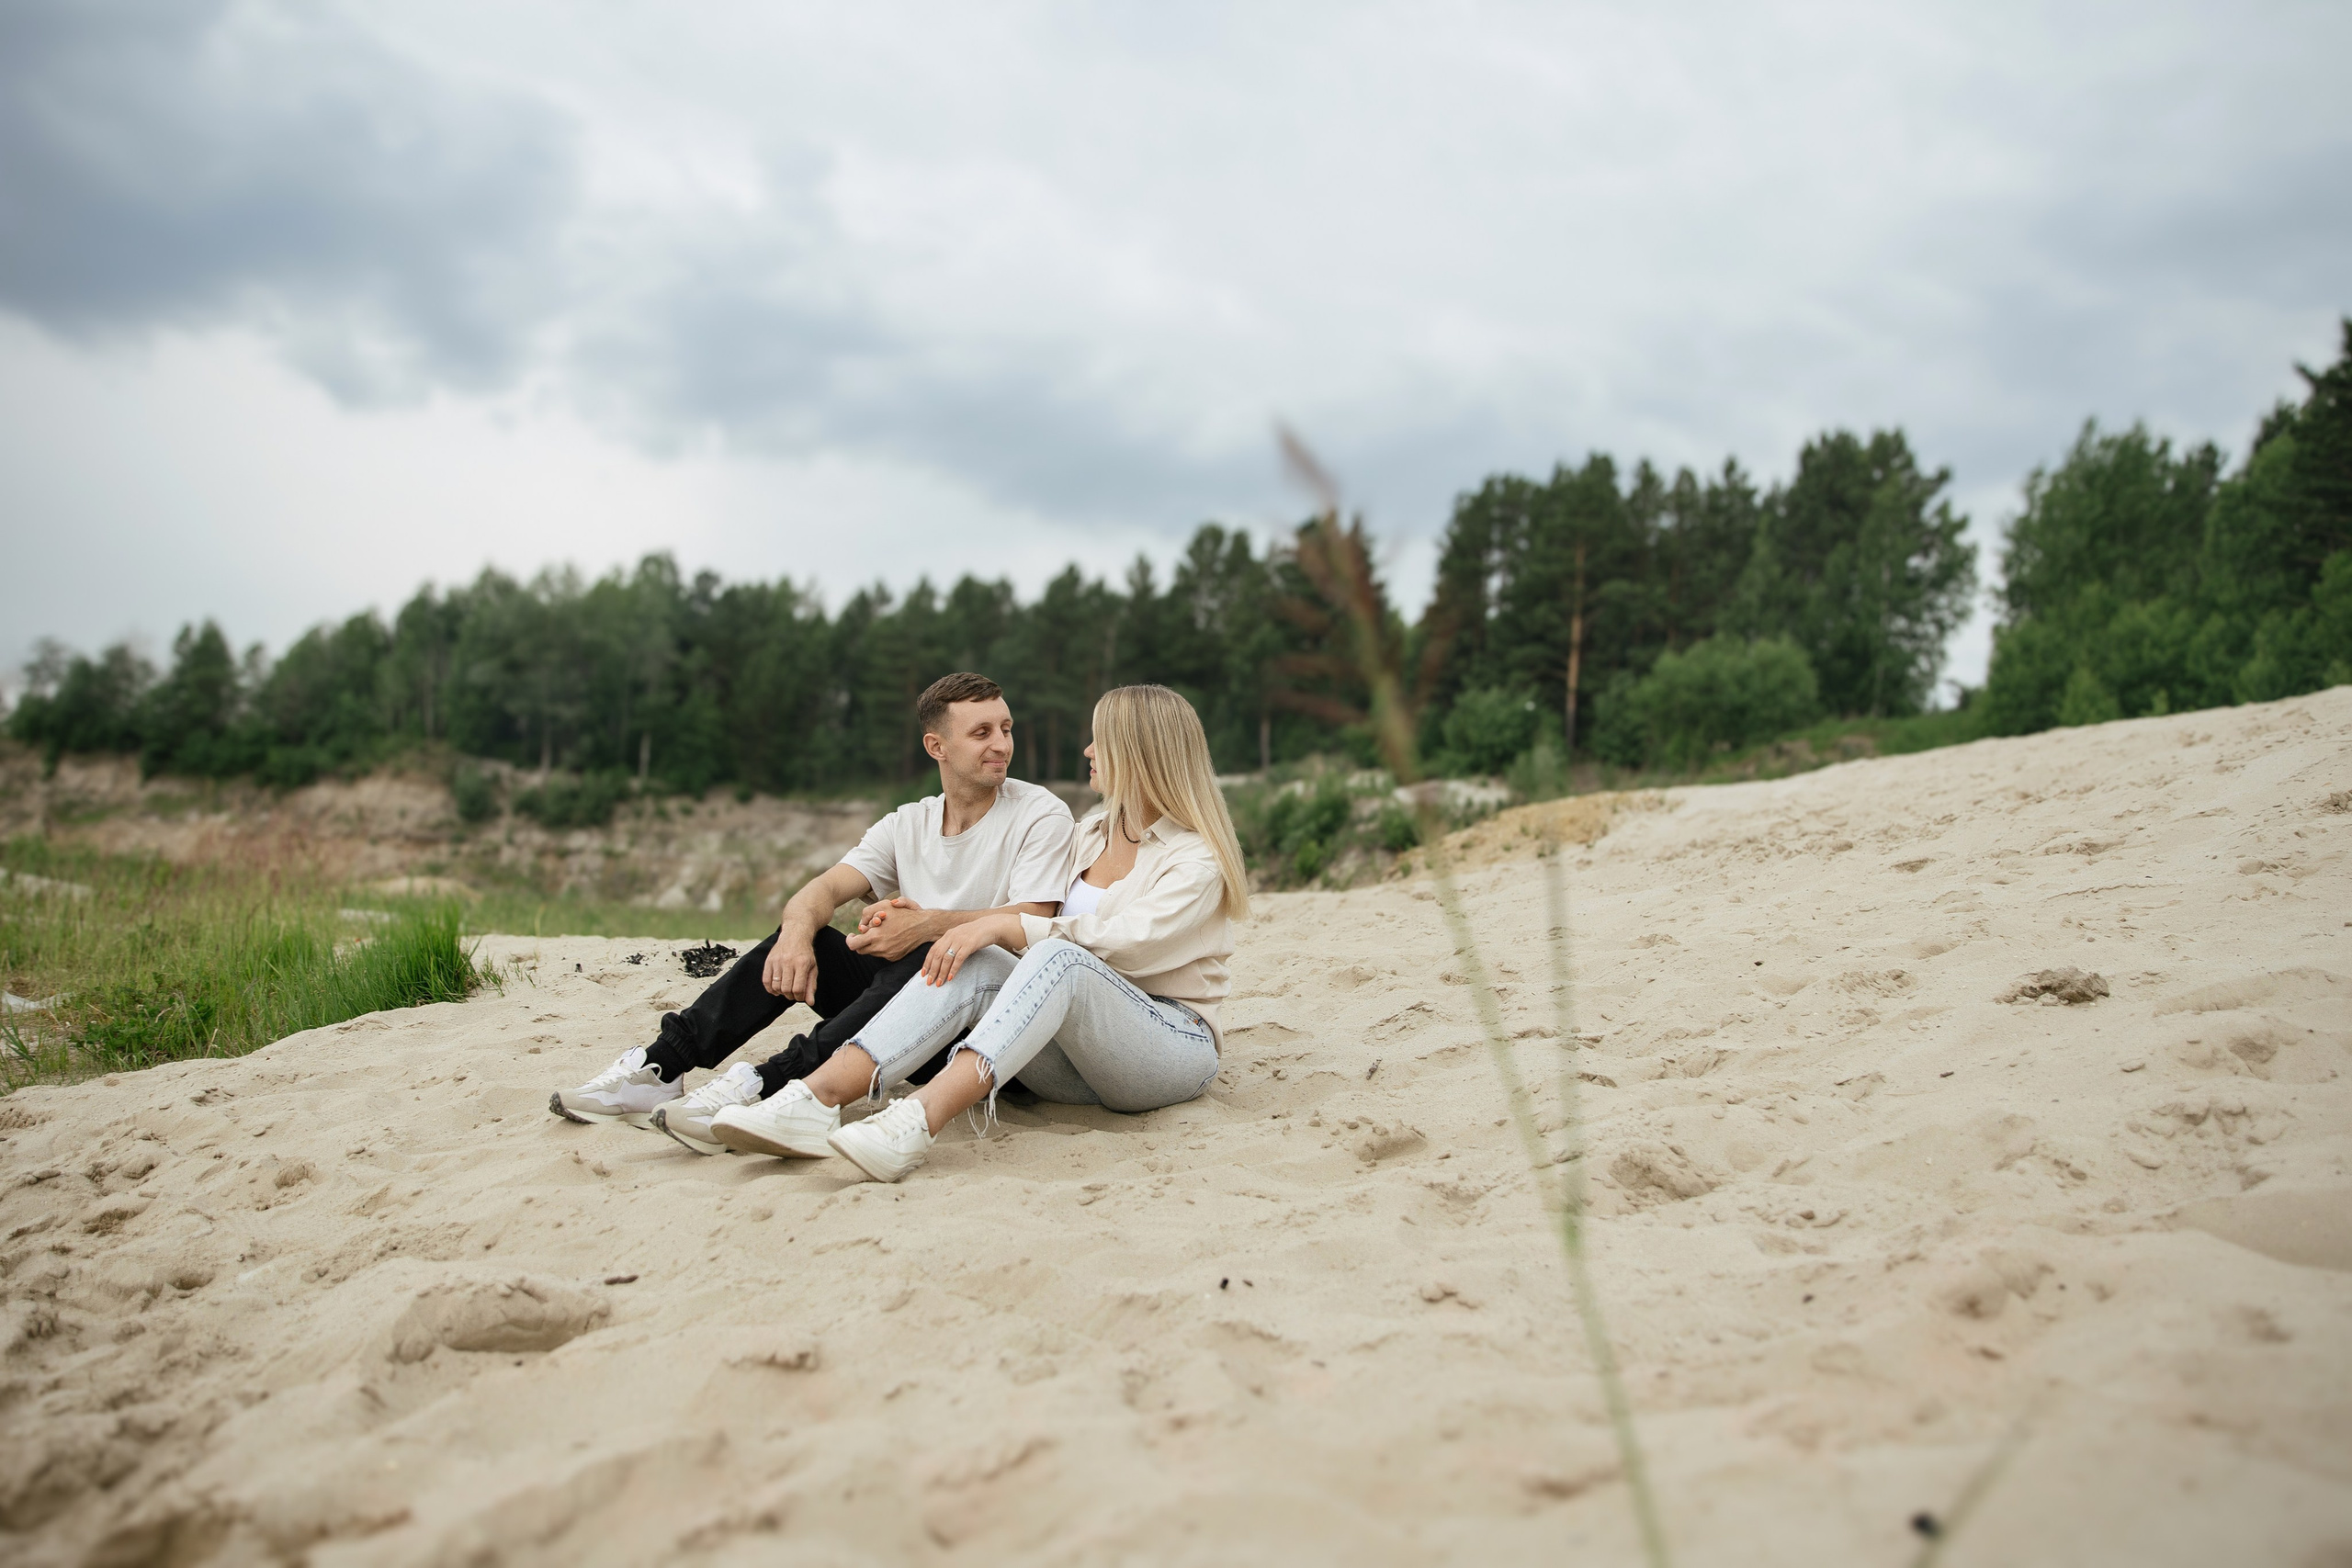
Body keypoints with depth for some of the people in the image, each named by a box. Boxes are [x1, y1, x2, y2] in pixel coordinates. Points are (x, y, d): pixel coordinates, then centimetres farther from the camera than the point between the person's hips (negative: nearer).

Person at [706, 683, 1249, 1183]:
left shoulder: (1198, 859, -5)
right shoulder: (1091, 832, 20)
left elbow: (1122, 942, -21)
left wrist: (1007, 926, -24)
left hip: (1173, 1049, -6)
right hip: (1078, 1060, 6)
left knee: (1058, 958, -36)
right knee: (973, 966, -23)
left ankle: (916, 1122, -56)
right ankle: (813, 1100, -41)